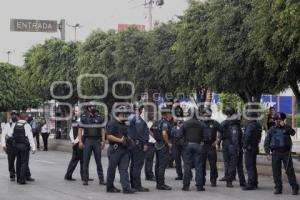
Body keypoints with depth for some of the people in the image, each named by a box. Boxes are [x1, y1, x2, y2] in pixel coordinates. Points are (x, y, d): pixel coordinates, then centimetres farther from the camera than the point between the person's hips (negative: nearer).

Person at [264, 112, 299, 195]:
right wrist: (268, 153, -6)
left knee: (290, 171, -5)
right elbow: (266, 142, 6)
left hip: (286, 153, -2)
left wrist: (284, 125, -28)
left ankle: (295, 188, -2)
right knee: (276, 172, 1)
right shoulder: (272, 130, 7)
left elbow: (293, 133, -17)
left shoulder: (287, 128, 5)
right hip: (275, 153, 2)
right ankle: (278, 188, 8)